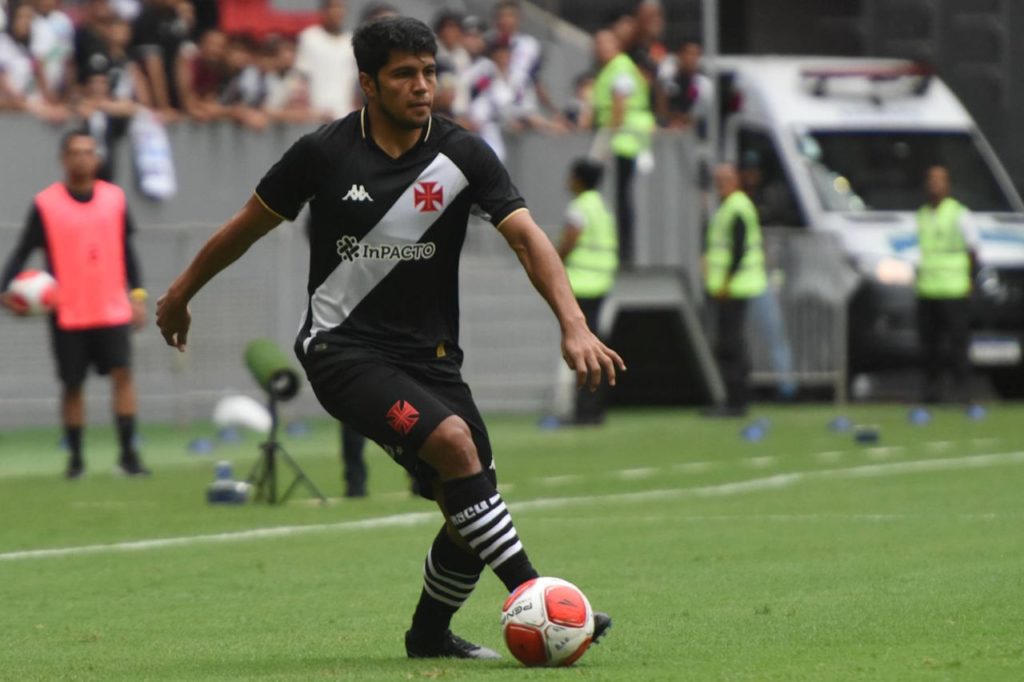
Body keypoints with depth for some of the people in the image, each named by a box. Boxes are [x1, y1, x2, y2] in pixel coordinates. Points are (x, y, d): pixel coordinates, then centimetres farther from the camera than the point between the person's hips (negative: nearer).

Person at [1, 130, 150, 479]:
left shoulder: (114, 198, 6)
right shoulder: (45, 204, -3)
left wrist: (137, 294, 8)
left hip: (112, 308, 1)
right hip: (67, 314, -1)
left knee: (122, 372, -11)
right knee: (73, 383, 4)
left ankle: (128, 454, -9)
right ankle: (75, 457, 17)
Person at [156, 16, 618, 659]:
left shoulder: (462, 154, -4)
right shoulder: (324, 152, -7)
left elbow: (527, 237, -14)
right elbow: (251, 224, 8)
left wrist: (575, 327, -28)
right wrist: (182, 292, 19)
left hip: (431, 354, 4)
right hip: (342, 347, -4)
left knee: (469, 510, -2)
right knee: (452, 439, -27)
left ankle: (430, 631, 24)